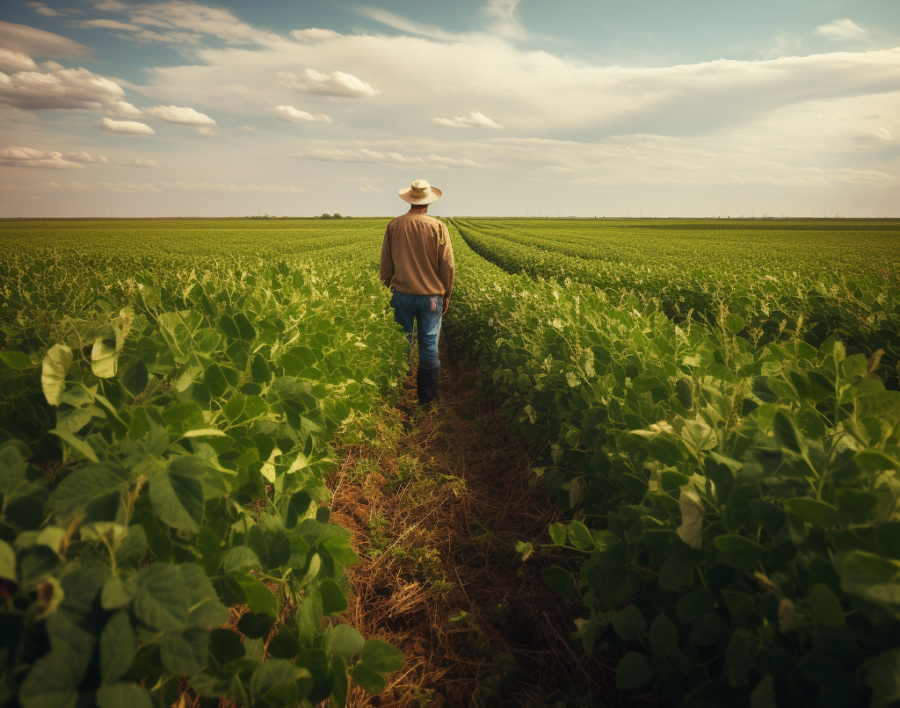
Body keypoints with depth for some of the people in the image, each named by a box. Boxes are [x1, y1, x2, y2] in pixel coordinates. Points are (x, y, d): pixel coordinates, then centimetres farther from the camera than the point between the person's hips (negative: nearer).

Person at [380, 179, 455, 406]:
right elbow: (447, 266, -5)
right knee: (429, 346, 6)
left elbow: (386, 264, 4)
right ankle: (426, 396, 13)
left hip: (402, 294, 2)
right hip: (431, 295, -1)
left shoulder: (394, 226, -3)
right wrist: (446, 295, 7)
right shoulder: (438, 227, -8)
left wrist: (387, 287, 17)